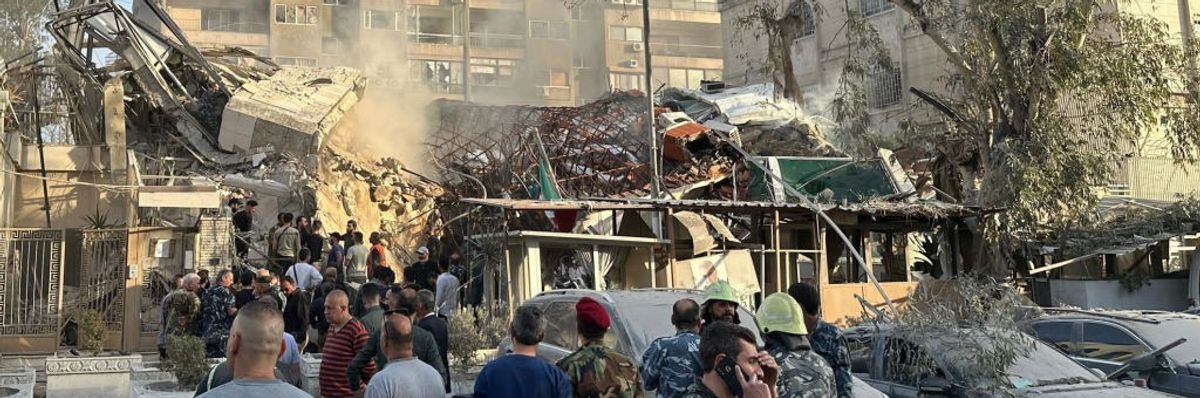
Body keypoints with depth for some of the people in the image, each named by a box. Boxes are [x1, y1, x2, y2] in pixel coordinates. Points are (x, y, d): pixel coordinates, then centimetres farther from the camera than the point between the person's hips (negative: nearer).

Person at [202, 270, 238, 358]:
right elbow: (232, 312, -13)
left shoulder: (207, 292, 13)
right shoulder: (226, 292, -8)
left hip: (208, 334, 7)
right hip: (223, 334, -7)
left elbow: (201, 310, 20)